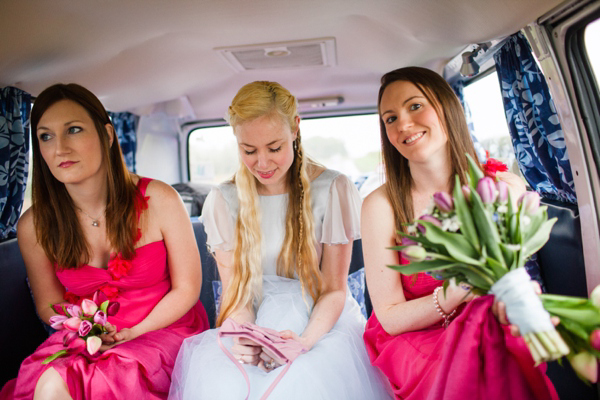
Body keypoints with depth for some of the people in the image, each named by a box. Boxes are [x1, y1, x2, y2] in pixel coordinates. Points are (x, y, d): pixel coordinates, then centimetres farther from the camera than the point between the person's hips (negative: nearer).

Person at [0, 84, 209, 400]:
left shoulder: (159, 201, -15)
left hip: (164, 328, -2)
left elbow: (187, 288, -6)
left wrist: (133, 333, -14)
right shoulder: (34, 226, -6)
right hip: (87, 338, 3)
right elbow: (49, 304, 8)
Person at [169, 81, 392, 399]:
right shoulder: (222, 201, 1)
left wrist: (304, 341, -21)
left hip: (321, 320, -1)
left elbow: (334, 289, -4)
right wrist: (244, 335, -18)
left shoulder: (332, 189, -6)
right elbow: (235, 289, 3)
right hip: (256, 323, 2)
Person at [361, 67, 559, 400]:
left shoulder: (506, 188, -7)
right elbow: (390, 318, -12)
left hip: (492, 338, 4)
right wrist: (465, 289, -26)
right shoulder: (381, 206, -16)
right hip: (413, 344, -3)